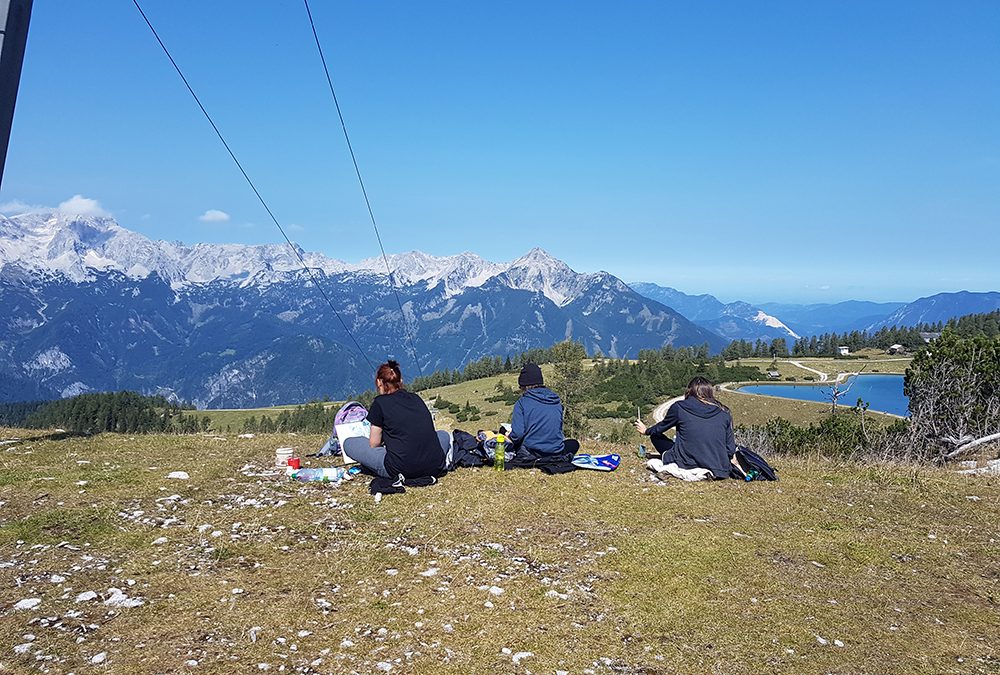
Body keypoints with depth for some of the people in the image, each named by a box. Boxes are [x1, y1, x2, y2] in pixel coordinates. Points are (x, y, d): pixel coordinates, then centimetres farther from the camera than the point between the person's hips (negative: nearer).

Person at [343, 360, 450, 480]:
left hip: (401, 469, -5)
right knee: (444, 435, 39)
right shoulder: (416, 398, 16)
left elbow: (374, 443, 5)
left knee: (349, 443, 10)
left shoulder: (379, 403, 2)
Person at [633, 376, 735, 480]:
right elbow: (731, 448, 5)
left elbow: (661, 427, 17)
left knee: (656, 436, 17)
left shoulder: (679, 407, -1)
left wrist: (646, 431, 39)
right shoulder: (724, 413, 5)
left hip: (688, 463, -3)